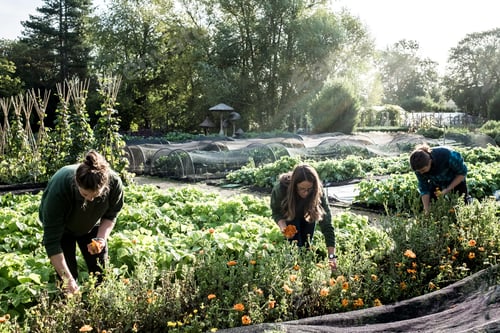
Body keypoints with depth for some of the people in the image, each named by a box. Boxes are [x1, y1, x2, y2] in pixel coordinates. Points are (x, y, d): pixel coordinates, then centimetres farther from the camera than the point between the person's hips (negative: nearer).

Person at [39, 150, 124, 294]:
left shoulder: (114, 183, -33)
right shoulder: (58, 189, -40)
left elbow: (110, 216, -11)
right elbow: (51, 241, -33)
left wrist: (102, 238, -28)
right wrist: (67, 278, -35)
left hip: (92, 226, 3)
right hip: (62, 227, -2)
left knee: (101, 273, 1)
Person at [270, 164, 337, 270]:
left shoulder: (318, 192, -38)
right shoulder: (281, 188, -39)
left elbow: (327, 223, -38)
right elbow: (276, 211, -20)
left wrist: (332, 256, -43)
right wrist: (283, 227, -41)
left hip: (307, 214, 1)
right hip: (289, 213, 0)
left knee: (307, 244, -4)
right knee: (296, 243, -14)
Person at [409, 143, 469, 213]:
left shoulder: (446, 156, -42)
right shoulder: (419, 165, -30)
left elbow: (462, 172, -24)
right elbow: (423, 188, -21)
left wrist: (448, 189, -30)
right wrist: (426, 210, -25)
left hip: (456, 180, -3)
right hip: (436, 183, 3)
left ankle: (466, 197, 30)